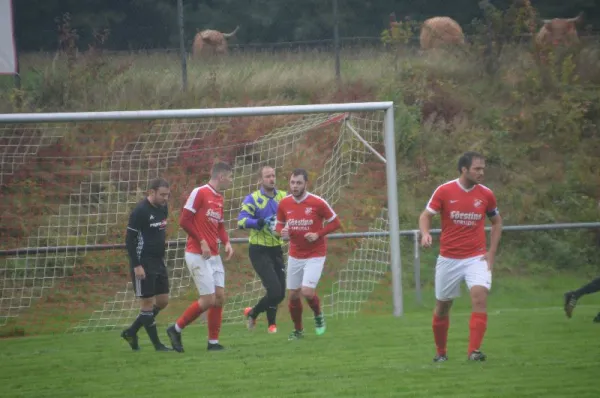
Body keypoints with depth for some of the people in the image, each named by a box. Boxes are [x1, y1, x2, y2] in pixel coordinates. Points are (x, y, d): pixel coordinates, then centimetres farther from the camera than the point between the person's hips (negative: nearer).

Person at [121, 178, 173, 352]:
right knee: (148, 303, -3)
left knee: (163, 301, 10)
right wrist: (136, 266, -19)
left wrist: (161, 256, 18)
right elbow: (130, 239, -15)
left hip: (158, 261, 9)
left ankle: (131, 332, 21)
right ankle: (157, 344, 2)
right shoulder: (140, 211, -15)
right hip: (143, 264, -9)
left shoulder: (163, 209, 8)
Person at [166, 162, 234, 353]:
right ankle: (176, 329, 6)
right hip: (197, 255, -8)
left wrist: (226, 242, 3)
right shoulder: (199, 193, -11)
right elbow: (184, 221, -14)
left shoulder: (219, 199, 14)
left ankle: (213, 342, 11)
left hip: (213, 255, 8)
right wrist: (202, 242, -16)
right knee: (208, 299, -10)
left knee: (219, 297, 3)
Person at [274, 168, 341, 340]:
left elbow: (335, 222, -5)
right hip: (295, 256, 4)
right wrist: (281, 231, -13)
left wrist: (318, 234, -19)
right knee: (292, 295, 6)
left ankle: (318, 315, 15)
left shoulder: (318, 203, -14)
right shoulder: (284, 204, -3)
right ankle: (298, 330, 27)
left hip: (315, 255, -4)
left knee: (307, 292, -17)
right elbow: (279, 224, 11)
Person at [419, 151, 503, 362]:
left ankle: (474, 351, -22)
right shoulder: (444, 191, -6)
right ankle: (441, 352, 29)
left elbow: (497, 221, 15)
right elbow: (425, 216, 1)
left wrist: (491, 252, 5)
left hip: (476, 258, 0)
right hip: (448, 259, 0)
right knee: (442, 306, 9)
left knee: (480, 295, -22)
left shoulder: (486, 194, 0)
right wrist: (425, 234, -21)